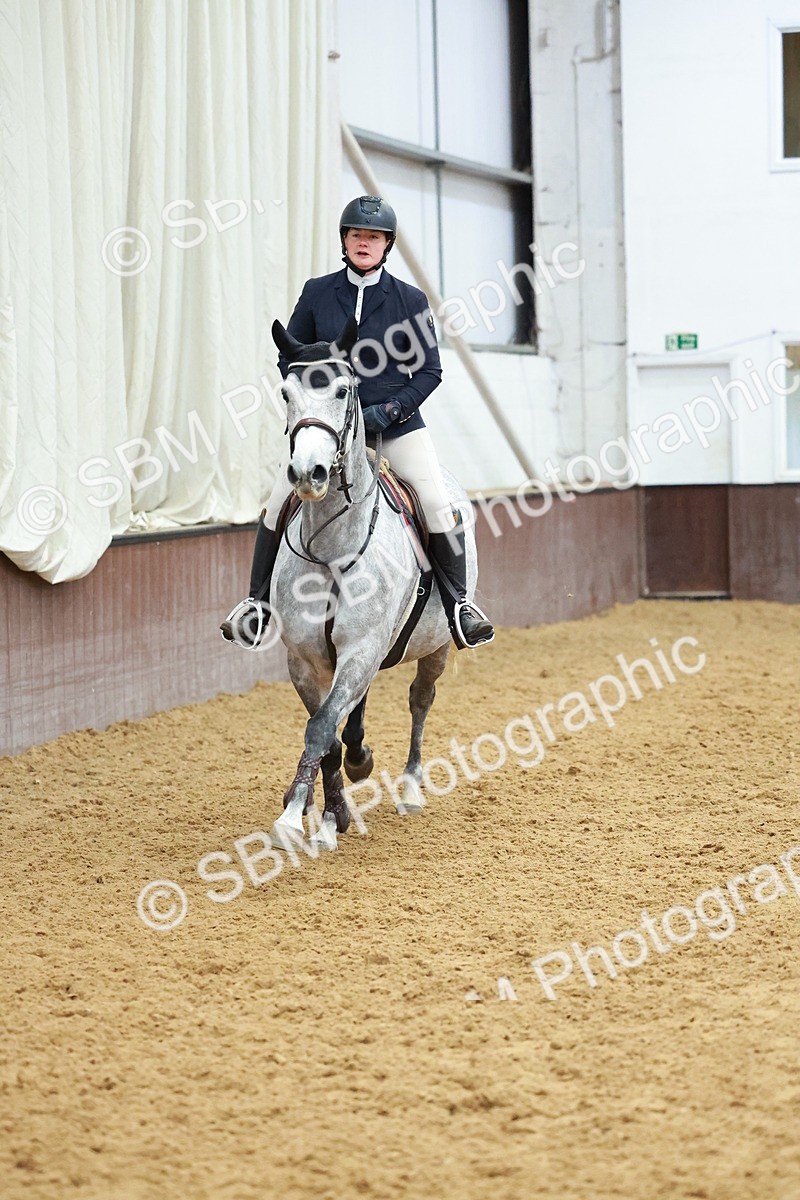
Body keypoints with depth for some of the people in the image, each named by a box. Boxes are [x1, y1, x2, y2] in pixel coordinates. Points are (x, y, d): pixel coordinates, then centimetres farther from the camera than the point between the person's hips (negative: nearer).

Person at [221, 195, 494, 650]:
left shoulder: (411, 300, -1)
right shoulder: (317, 293, 2)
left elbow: (430, 370, 1)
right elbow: (289, 359, 9)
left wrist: (391, 410, -13)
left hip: (397, 422, -1)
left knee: (438, 504, -16)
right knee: (279, 505, -8)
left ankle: (458, 601, 1)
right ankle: (259, 601, 9)